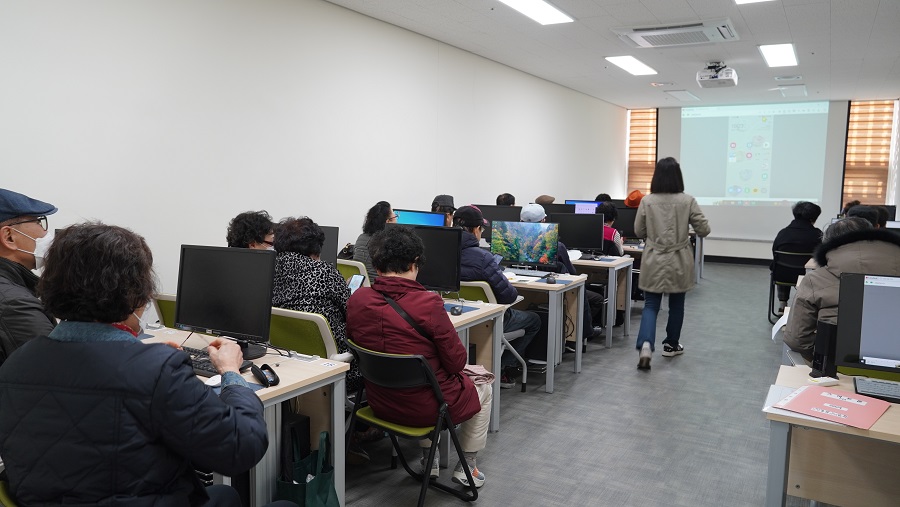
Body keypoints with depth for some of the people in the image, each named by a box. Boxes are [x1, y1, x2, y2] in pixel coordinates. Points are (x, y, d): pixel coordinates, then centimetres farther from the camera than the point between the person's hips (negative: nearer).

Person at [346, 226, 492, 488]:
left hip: (380, 403, 5)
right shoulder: (427, 303, -27)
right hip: (425, 408, -5)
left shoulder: (357, 299, -12)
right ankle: (466, 467, 34)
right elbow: (456, 361, -18)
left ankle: (428, 460, 43)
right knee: (483, 390, 25)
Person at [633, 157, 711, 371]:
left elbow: (639, 232, 2)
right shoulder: (688, 201, -8)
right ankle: (671, 345, 30)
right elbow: (704, 230, -3)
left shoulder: (646, 201, -7)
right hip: (679, 262, 0)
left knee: (651, 305, 4)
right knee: (676, 304, 17)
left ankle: (646, 344, -17)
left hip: (654, 261, 0)